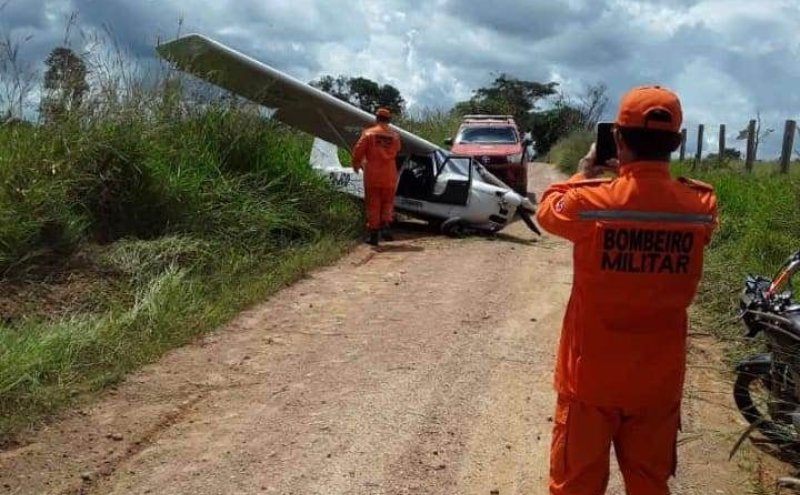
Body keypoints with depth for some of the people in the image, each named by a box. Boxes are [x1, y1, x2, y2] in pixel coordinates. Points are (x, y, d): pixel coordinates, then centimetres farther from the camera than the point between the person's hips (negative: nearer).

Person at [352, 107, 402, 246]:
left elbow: (358, 151, -5)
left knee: (372, 205, 5)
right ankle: (385, 226, -4)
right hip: (389, 175, 2)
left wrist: (356, 165, 12)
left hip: (372, 175, -1)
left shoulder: (368, 133, -4)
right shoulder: (395, 136, 3)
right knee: (387, 203, 15)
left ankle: (374, 234, 6)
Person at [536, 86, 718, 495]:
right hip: (659, 379, 3)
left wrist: (584, 173, 17)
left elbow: (547, 210, 5)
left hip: (591, 374, -2)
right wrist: (640, 177, 14)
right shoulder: (701, 207, -9)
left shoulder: (591, 201, -18)